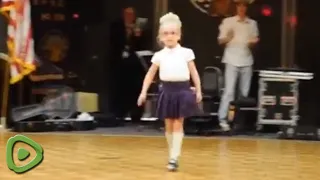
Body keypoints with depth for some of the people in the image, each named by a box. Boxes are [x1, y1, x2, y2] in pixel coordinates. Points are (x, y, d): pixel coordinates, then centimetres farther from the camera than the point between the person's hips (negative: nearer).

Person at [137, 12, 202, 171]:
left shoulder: (186, 53, 0)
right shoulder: (159, 55, 4)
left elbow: (194, 73, 3)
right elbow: (150, 75, 9)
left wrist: (198, 91, 0)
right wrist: (143, 92, 2)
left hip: (183, 91, -2)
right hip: (167, 91, 2)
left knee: (178, 125, -3)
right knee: (169, 126, 10)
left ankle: (174, 158, -4)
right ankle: (172, 156, 24)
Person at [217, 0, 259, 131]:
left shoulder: (252, 23, 11)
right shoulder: (228, 21, 2)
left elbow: (255, 39, 17)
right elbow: (221, 40, 1)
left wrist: (253, 42, -6)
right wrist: (227, 37, -20)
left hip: (247, 61, 4)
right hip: (232, 60, -3)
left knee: (245, 93, 4)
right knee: (229, 91, -11)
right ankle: (223, 119, -9)